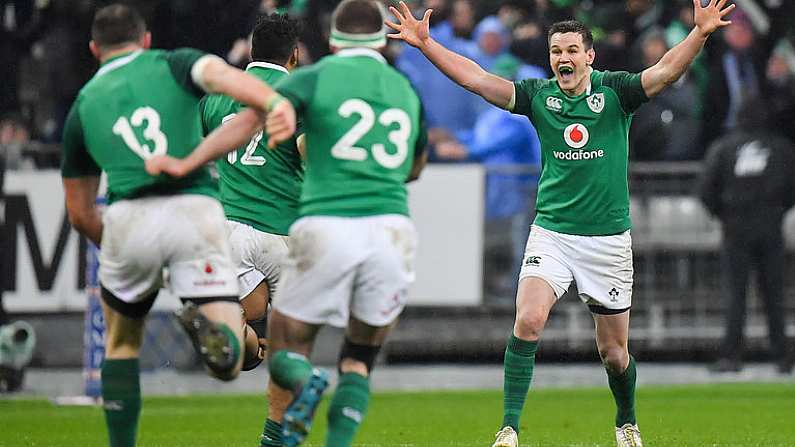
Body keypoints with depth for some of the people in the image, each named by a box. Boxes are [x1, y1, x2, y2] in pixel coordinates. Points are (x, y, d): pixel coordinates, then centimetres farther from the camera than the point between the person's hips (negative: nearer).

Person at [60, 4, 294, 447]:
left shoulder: (82, 107, 22)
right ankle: (207, 326, -34)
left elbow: (80, 214, 26)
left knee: (121, 345, 27)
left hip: (128, 216, 2)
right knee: (228, 363, -1)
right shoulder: (174, 64, 16)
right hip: (195, 208, -2)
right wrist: (275, 102, -27)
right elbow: (223, 76, -9)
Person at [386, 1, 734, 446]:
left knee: (614, 351, 7)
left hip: (609, 238, -1)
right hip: (551, 232, 1)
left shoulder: (615, 91, -4)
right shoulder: (538, 95, 1)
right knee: (527, 321, -21)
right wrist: (425, 43, -14)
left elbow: (666, 71, -18)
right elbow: (477, 78, -4)